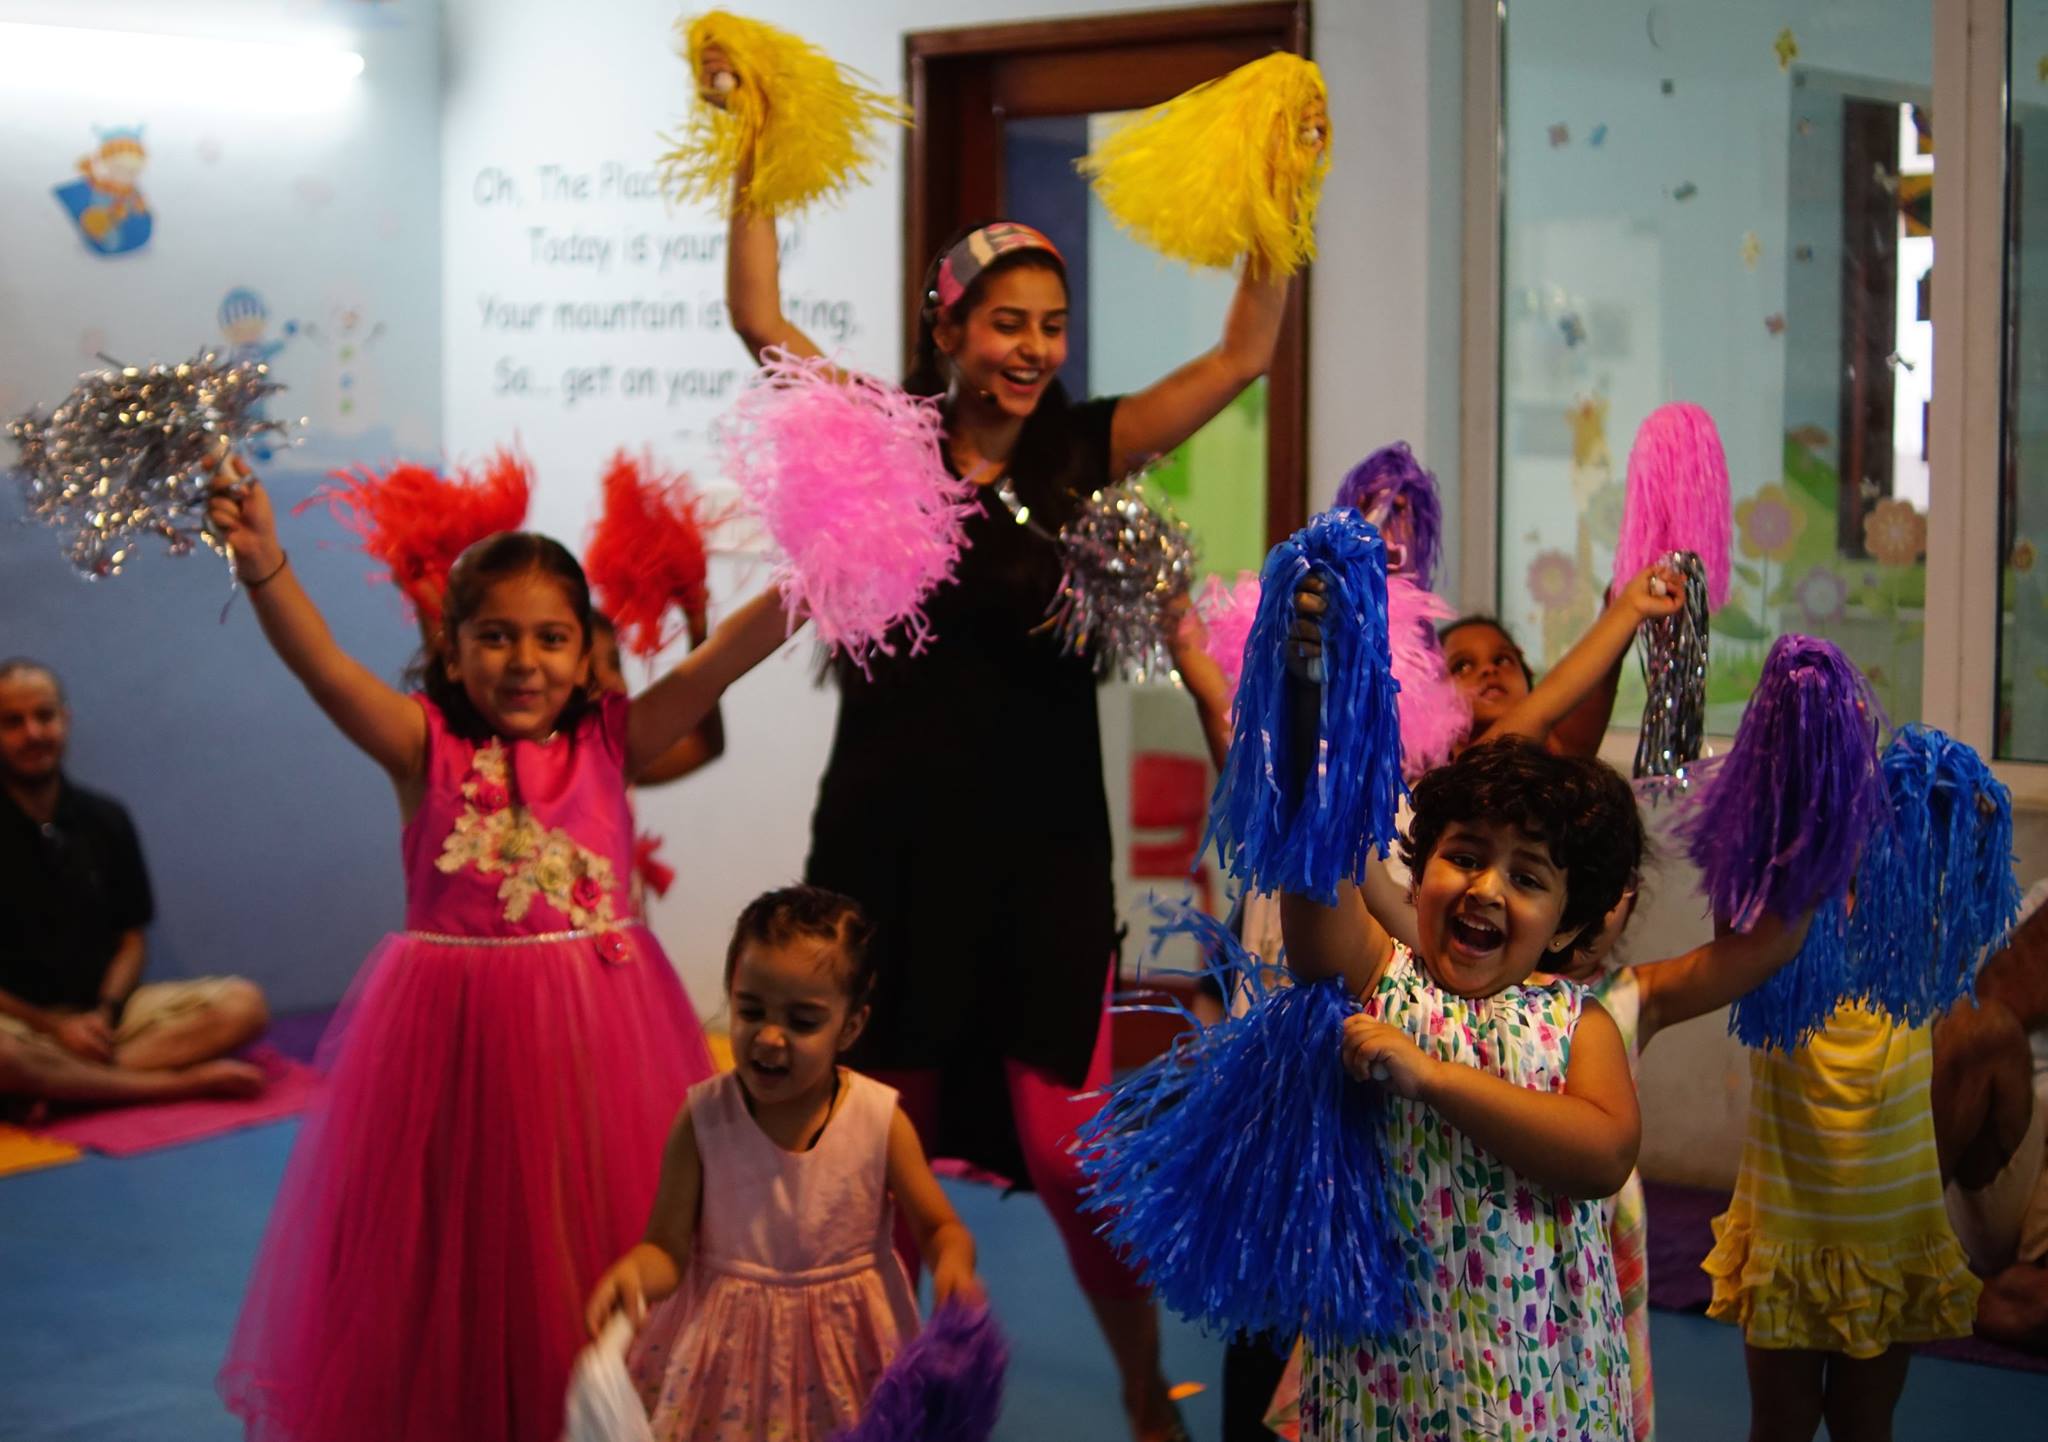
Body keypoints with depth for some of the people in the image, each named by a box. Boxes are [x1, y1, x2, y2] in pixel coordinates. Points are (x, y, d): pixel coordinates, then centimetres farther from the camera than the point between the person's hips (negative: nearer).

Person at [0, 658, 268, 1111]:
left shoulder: (106, 819, 8)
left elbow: (132, 938, 10)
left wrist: (103, 1014, -9)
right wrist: (55, 1027, -16)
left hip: (103, 1011, 5)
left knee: (243, 1003, -17)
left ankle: (66, 1087, -27)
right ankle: (185, 1082, -26)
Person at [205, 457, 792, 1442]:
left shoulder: (612, 742, -1)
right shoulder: (427, 747, -4)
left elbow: (727, 653, -10)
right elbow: (325, 668, -19)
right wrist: (264, 569, -37)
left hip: (598, 1032, 1)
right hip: (454, 1031, -1)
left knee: (596, 1237, 11)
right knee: (458, 1260, 9)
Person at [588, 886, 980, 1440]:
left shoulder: (881, 1120, -14)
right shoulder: (702, 1120, -15)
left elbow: (940, 1227, -4)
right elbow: (668, 1248, -13)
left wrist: (953, 1263, -28)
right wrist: (632, 1273, -37)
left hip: (847, 1348, 0)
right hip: (732, 1350, 0)